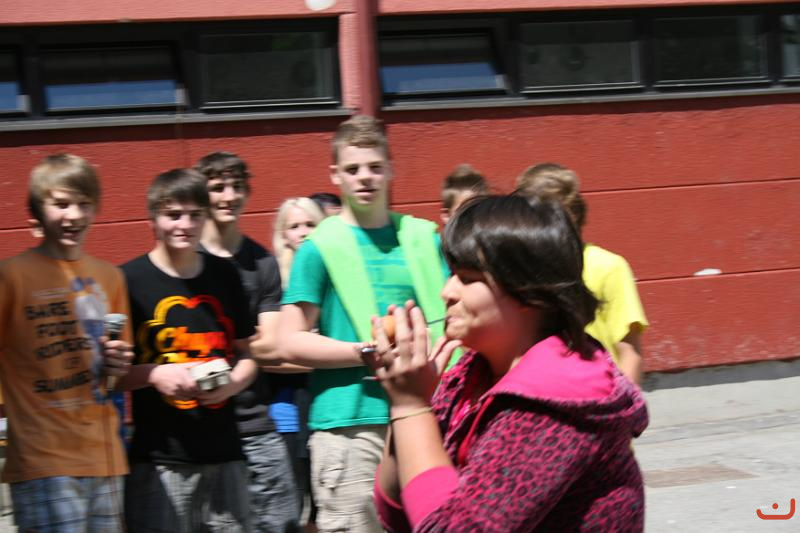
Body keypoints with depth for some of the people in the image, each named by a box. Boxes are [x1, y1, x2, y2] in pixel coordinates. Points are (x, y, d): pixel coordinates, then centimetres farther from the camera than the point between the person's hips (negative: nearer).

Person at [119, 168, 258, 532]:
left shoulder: (224, 275, 12)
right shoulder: (129, 281, -2)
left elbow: (247, 353, 17)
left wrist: (234, 382, -4)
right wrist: (155, 374, -17)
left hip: (223, 451, 4)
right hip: (158, 458, -4)